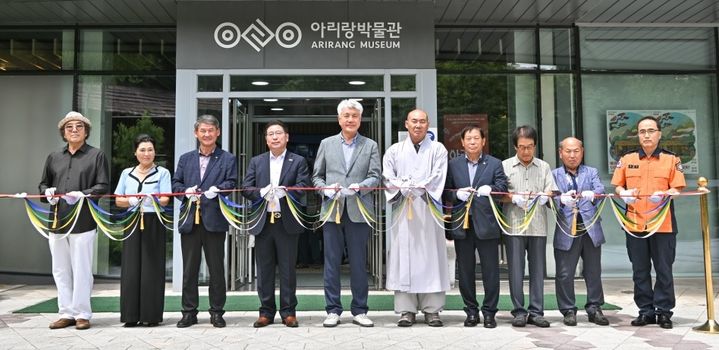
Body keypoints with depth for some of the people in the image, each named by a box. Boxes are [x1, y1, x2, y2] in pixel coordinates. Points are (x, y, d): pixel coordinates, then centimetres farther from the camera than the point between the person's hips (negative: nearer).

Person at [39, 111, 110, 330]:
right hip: (57, 221, 5)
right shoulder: (53, 157, 19)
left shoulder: (97, 156, 5)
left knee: (81, 270, -1)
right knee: (60, 270, 9)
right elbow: (43, 184, 23)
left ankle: (82, 314, 8)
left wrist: (83, 194, -18)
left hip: (83, 221, -5)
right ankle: (66, 313, 18)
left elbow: (103, 186, -3)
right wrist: (47, 192, 0)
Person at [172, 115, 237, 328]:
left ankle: (217, 312, 14)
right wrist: (186, 191, -9)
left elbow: (231, 183, -3)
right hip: (190, 220, 3)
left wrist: (217, 189, -22)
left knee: (216, 268, 3)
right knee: (189, 269, 7)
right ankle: (189, 312, 17)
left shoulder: (227, 159, 7)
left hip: (214, 220, -3)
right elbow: (175, 183, 11)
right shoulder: (185, 159, 16)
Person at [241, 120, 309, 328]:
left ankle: (288, 312, 13)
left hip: (287, 222, -2)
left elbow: (303, 187, -7)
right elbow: (245, 188, 4)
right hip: (263, 222, 2)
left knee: (288, 269, 3)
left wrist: (285, 192, -24)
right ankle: (266, 312, 17)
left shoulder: (298, 161, 6)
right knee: (264, 270, 7)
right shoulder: (256, 161, 13)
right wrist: (261, 192, -16)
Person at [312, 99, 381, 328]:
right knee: (331, 262, 4)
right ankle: (333, 310, 14)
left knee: (359, 263, 4)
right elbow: (317, 176, 12)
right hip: (332, 210, 1)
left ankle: (359, 311, 14)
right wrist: (325, 189, -8)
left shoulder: (371, 146, 9)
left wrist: (359, 186, -18)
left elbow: (375, 177, 1)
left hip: (359, 212, -1)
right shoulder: (326, 144, 12)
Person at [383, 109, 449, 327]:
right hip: (402, 209, 1)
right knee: (403, 258, -1)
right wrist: (405, 187, -13)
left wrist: (415, 187, -13)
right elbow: (388, 178, 3)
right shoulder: (394, 151, 14)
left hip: (428, 209, -1)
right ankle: (406, 310, 4)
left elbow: (437, 177, -3)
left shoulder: (438, 149, 9)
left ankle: (432, 310, 6)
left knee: (431, 258, -1)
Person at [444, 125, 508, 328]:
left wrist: (490, 189, -23)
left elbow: (503, 187, -3)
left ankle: (489, 312, 14)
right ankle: (471, 311, 19)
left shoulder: (494, 164, 7)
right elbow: (446, 192, 7)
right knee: (465, 271, 8)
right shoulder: (453, 165, 10)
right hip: (462, 224, 2)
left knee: (491, 270, 2)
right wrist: (457, 194, -13)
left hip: (486, 223, -1)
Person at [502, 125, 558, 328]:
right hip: (514, 226, -2)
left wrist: (545, 196, -14)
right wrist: (514, 198, -14)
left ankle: (536, 312, 12)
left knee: (538, 270, 4)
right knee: (516, 271, 0)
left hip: (538, 226, 2)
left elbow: (552, 193, 7)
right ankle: (519, 311, 9)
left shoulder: (544, 167, 14)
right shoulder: (505, 166, 8)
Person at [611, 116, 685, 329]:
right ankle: (646, 311, 17)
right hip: (634, 223, 2)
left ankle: (664, 311, 14)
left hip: (663, 224, -2)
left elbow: (677, 189, 0)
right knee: (640, 271, 7)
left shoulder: (671, 160, 3)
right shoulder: (626, 160, 7)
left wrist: (663, 195, -20)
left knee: (663, 270, 3)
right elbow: (617, 186, 10)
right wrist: (624, 194, -11)